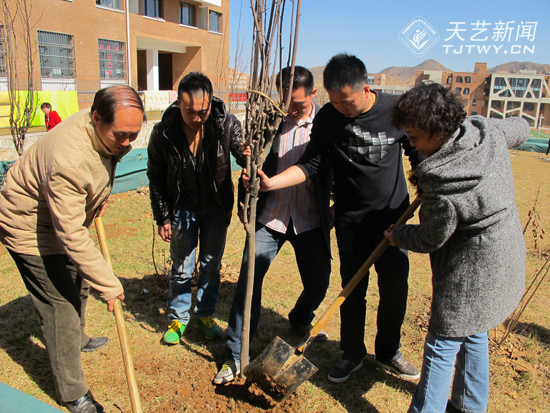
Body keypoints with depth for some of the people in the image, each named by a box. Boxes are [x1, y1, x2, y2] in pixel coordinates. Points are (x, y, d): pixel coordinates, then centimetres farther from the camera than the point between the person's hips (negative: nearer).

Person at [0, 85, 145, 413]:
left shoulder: (105, 132, -13)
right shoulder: (69, 159, -41)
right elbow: (72, 236, -38)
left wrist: (97, 197, 8)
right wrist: (108, 284, -34)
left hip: (65, 217, 9)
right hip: (30, 228, -9)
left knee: (78, 284, 24)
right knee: (60, 305, -4)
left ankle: (77, 340, 51)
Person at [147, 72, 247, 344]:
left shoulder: (227, 124, -20)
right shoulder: (163, 132, -18)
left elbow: (244, 153, -11)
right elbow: (156, 178, -5)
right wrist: (162, 217, -2)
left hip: (216, 208, 1)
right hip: (181, 209, 0)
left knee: (212, 265, 13)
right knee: (181, 268, 11)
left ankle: (205, 314, 34)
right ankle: (178, 318, 32)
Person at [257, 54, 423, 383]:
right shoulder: (328, 117, -9)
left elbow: (418, 156, 3)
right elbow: (310, 165, -7)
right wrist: (270, 183, -20)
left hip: (394, 217, 1)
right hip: (351, 220, 0)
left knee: (395, 290, 8)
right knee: (353, 290, 9)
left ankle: (388, 352, 33)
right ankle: (352, 355, 31)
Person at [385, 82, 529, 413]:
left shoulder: (445, 190, -32)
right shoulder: (487, 130, -10)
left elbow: (430, 240, -16)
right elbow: (521, 128, 15)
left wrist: (397, 235, 4)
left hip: (471, 275, -10)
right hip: (505, 259, 10)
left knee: (441, 348, 5)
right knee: (473, 336, 26)